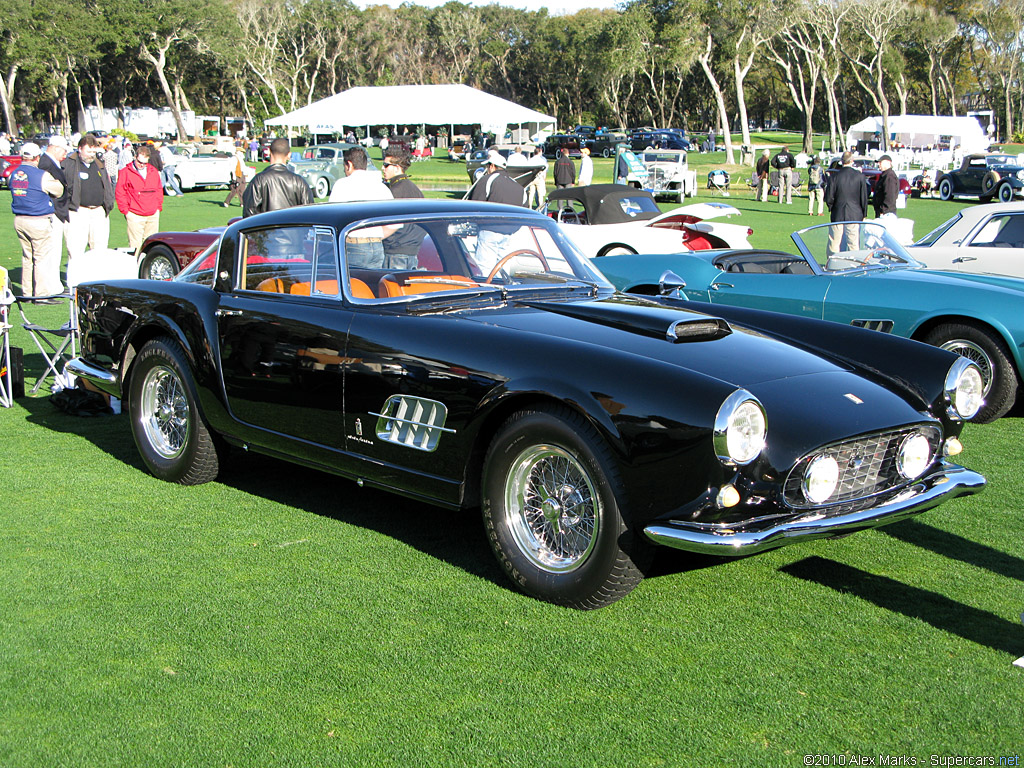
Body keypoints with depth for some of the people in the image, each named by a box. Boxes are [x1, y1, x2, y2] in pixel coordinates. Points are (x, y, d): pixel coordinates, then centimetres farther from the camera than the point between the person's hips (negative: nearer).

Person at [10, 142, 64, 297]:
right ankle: (42, 293, 0)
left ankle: (27, 293, 21)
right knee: (42, 258, -1)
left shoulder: (13, 174, 6)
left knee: (27, 257, 16)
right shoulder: (42, 176, -14)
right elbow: (59, 191, -4)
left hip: (19, 220, 7)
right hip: (39, 221, -7)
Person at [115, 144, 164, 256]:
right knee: (135, 244, -7)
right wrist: (126, 211, -5)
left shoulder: (154, 172, 13)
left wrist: (158, 207, 12)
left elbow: (159, 190, 20)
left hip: (153, 215, 4)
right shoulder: (125, 172, -1)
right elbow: (119, 194, -1)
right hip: (135, 216, -4)